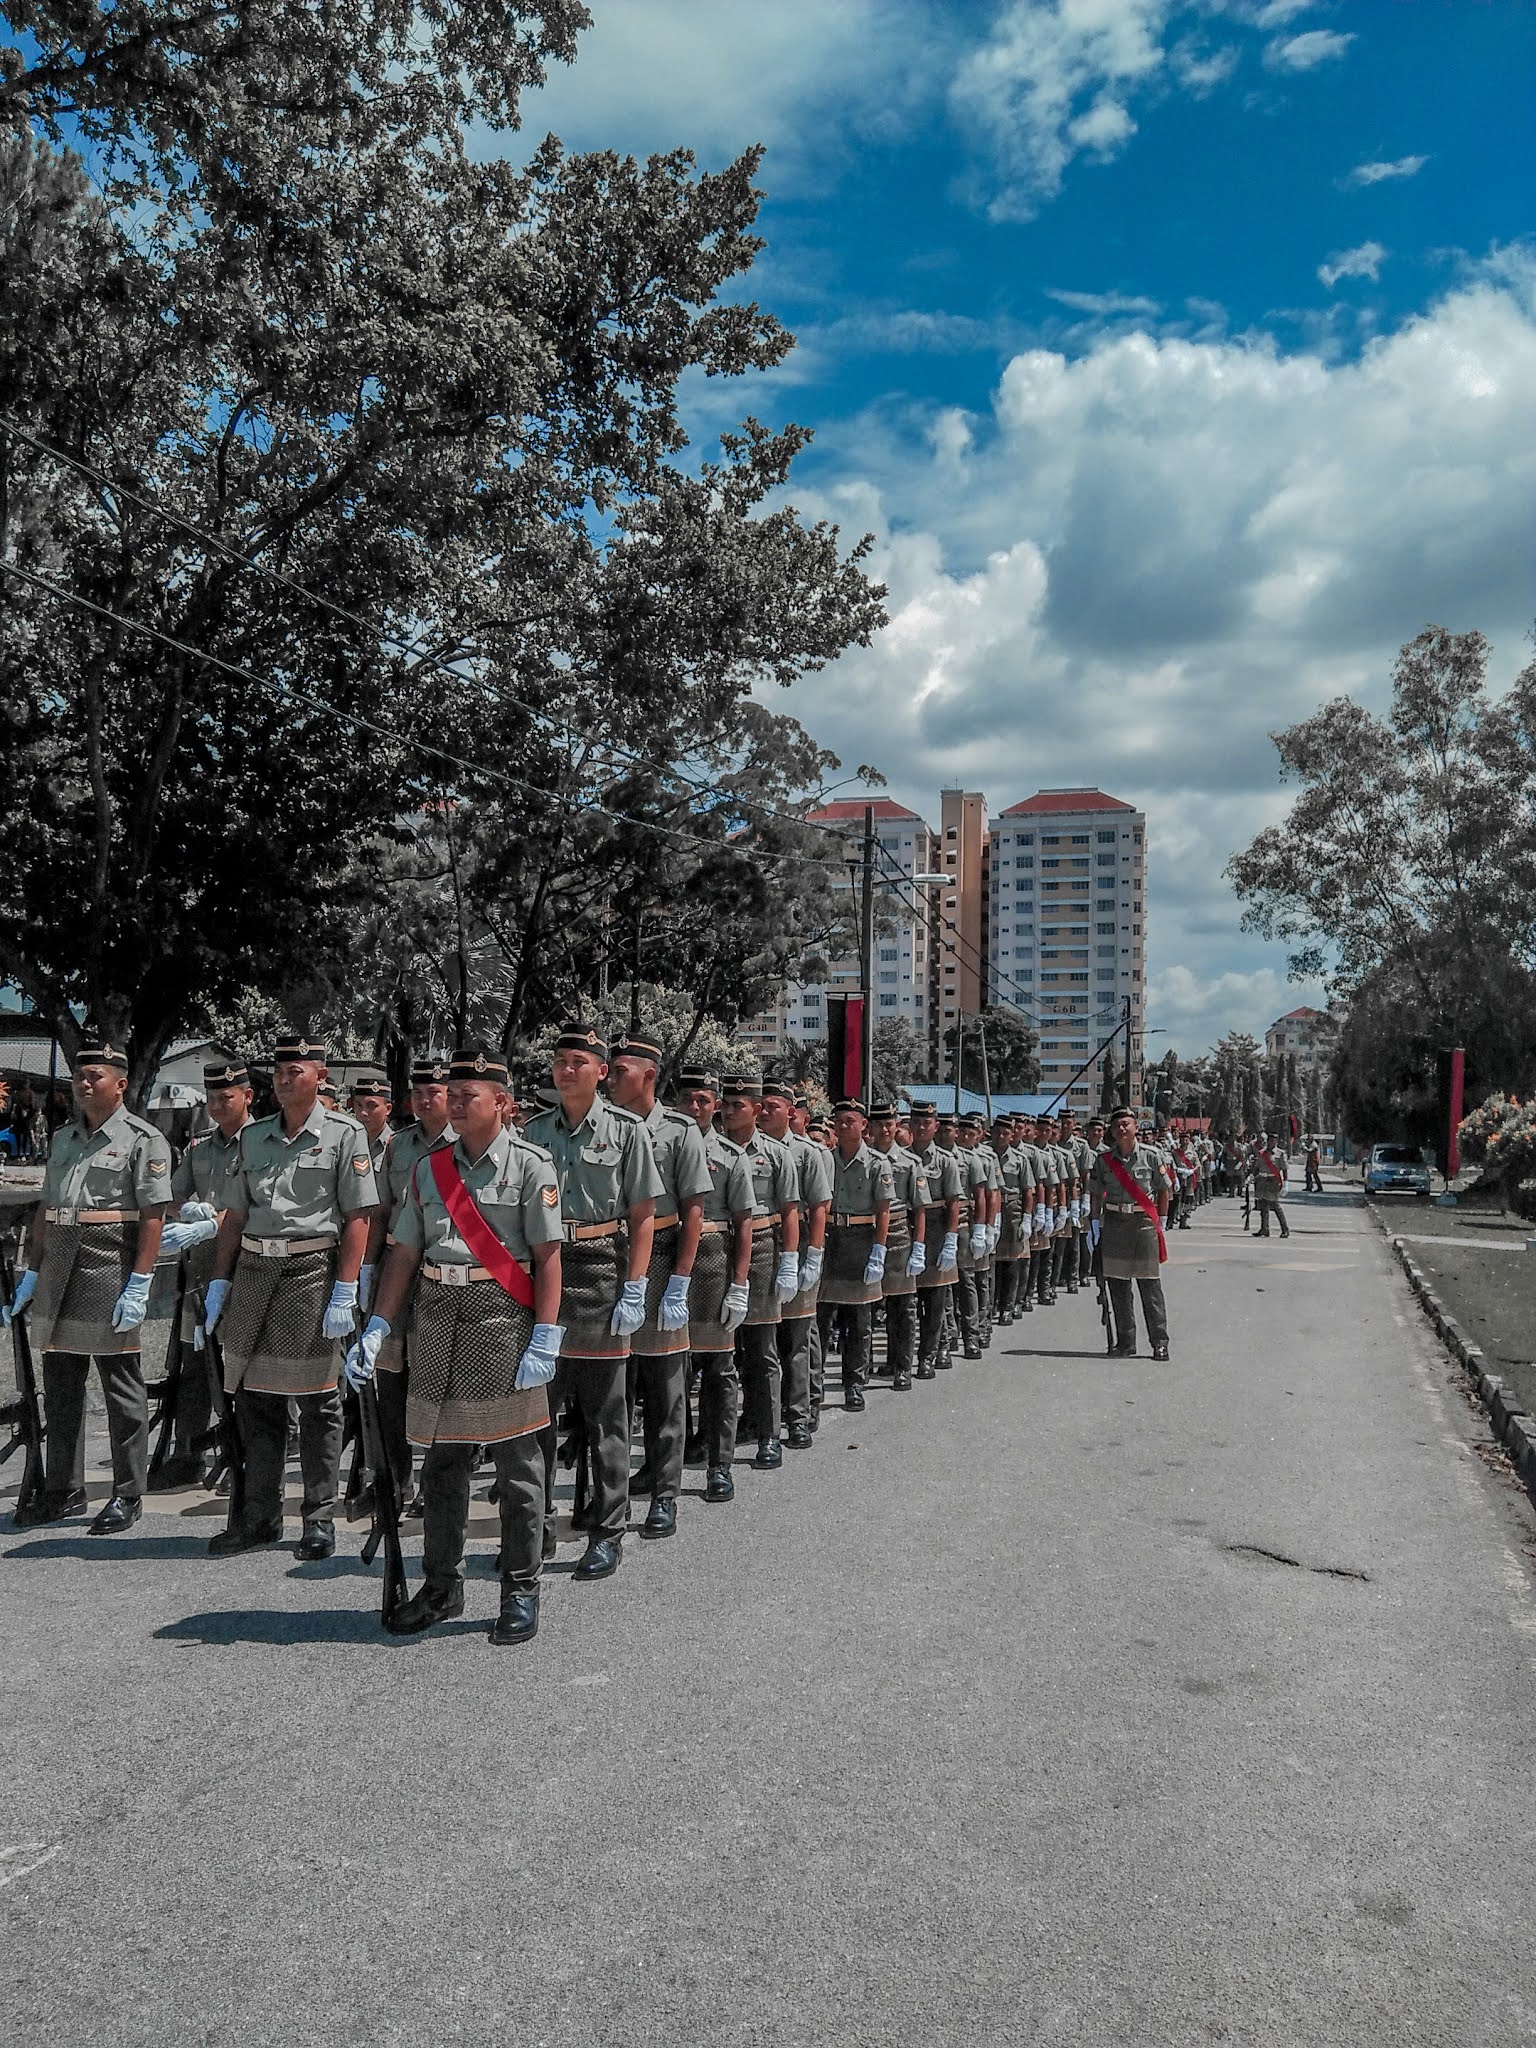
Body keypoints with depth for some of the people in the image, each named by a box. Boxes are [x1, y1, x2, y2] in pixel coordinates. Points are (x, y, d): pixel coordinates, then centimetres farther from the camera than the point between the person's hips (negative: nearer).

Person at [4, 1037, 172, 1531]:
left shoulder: (142, 1139, -6)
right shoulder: (63, 1137, 16)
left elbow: (153, 1216, -12)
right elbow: (45, 1208, 19)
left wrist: (139, 1284, -18)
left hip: (111, 1268, -7)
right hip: (58, 1269, 7)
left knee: (120, 1385, 0)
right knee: (59, 1384, 13)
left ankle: (128, 1494, 9)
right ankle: (62, 1490, 24)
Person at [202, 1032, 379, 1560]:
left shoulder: (344, 1135, -3)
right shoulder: (253, 1136, 13)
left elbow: (358, 1218, -7)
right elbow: (235, 1216, 17)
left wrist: (344, 1293, -13)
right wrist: (218, 1283, 10)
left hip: (312, 1271, -5)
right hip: (253, 1270, 5)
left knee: (317, 1402, 1)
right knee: (255, 1398, 10)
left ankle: (319, 1519, 11)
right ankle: (260, 1515, 21)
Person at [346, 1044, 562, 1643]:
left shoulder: (529, 1164, -3)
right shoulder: (428, 1166, 11)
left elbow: (548, 1257, -6)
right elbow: (404, 1253, 12)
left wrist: (546, 1339, -12)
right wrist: (378, 1327, 4)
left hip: (503, 1320, -5)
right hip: (437, 1321, 5)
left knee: (517, 1464, 2)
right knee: (440, 1463, 13)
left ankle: (521, 1593, 14)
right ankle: (441, 1587, 26)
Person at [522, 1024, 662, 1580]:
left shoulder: (626, 1129, -2)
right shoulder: (534, 1129, 8)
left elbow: (643, 1217, -4)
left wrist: (634, 1290, -11)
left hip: (601, 1272, -3)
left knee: (604, 1416, 5)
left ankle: (607, 1533, 16)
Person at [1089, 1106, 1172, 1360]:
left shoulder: (1150, 1155, -2)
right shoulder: (1103, 1159, 4)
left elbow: (1164, 1189, 6)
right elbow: (1095, 1194, 10)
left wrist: (1161, 1221, 4)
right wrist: (1095, 1224, 6)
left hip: (1144, 1221, -2)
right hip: (1114, 1222, 2)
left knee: (1150, 1285, -1)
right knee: (1117, 1286, 5)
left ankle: (1160, 1342, 6)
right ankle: (1125, 1343, 13)